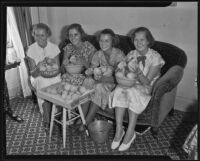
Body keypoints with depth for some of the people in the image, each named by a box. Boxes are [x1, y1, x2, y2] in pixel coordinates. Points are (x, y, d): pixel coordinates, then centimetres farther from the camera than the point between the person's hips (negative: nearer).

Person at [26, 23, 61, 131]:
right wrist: (38, 67, -31)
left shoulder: (54, 47, -4)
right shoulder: (31, 49, -6)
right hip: (39, 77, -1)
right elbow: (33, 74, -8)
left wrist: (52, 63, -26)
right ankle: (46, 120, -10)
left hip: (53, 76, 1)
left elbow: (58, 69, -4)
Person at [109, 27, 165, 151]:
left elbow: (147, 82, -16)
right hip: (130, 84, 4)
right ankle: (119, 129, -24)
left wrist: (137, 71, -33)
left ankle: (130, 132, -24)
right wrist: (121, 68, -19)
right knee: (119, 89, -28)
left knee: (133, 91, -35)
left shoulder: (155, 57, -11)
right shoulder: (131, 54, 2)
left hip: (147, 89, -3)